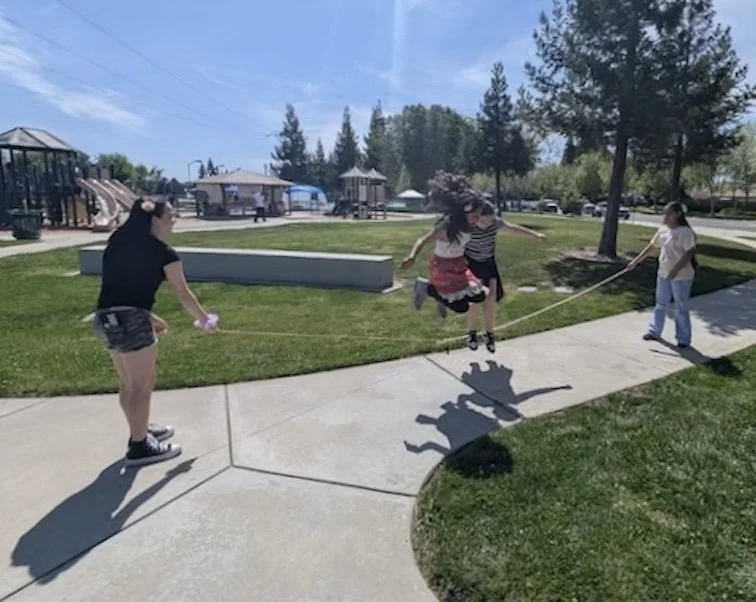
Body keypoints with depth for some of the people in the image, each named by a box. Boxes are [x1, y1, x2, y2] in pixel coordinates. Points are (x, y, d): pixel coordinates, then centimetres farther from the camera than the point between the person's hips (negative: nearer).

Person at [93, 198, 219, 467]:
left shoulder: (118, 245, 16)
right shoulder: (162, 253, -4)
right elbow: (182, 293, 1)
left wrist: (148, 317, 26)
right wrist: (204, 319, 15)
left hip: (105, 318, 8)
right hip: (129, 319, -8)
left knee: (129, 383, 21)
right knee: (142, 384, 4)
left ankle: (141, 431, 37)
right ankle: (139, 447, 14)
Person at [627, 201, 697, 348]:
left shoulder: (685, 232, -16)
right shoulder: (663, 229, 6)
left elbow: (689, 253, -20)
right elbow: (651, 246, 13)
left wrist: (676, 270, -27)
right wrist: (635, 261, 11)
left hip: (681, 276, -7)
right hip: (663, 274, 7)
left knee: (681, 308, 3)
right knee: (661, 304, 17)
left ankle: (683, 338, 15)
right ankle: (655, 331, 30)